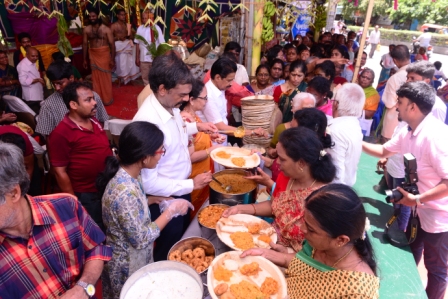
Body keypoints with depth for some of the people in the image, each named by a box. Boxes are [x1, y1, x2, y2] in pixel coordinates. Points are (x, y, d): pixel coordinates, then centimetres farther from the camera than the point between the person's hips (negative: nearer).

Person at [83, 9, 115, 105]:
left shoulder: (106, 29, -7)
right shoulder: (86, 29, 1)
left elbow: (112, 44, -7)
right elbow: (85, 44, 6)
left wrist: (112, 59, -11)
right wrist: (84, 59, 6)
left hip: (104, 54, -3)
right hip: (93, 55, 3)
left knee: (105, 77, 3)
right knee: (95, 77, 7)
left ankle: (107, 99, 15)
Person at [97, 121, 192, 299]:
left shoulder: (129, 175, -10)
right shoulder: (124, 192, -36)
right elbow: (141, 239, -27)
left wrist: (158, 199, -6)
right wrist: (171, 211, -21)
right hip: (127, 264, -7)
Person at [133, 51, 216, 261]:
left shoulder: (170, 105, -7)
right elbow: (148, 183, -31)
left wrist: (195, 126, 1)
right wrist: (192, 185, -24)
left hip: (180, 190, 8)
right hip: (165, 201, -8)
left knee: (183, 239, 31)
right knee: (169, 252, 18)